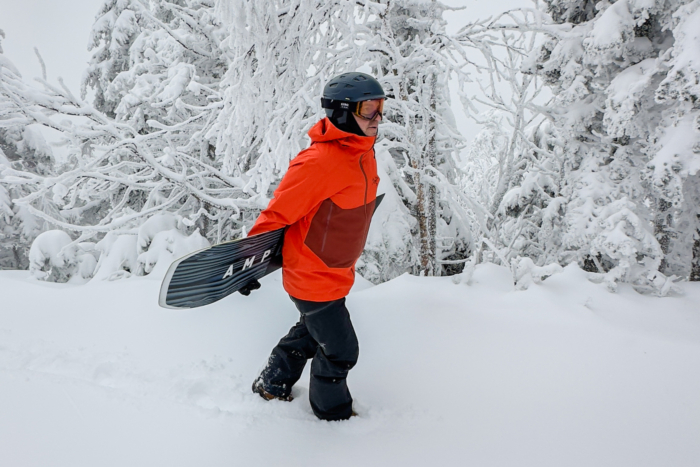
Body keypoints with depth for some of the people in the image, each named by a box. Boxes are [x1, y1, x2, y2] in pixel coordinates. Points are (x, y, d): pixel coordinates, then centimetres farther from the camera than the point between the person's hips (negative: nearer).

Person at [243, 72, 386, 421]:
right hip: (313, 278, -9)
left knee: (311, 333, 27)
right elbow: (279, 212, -23)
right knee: (340, 350, 7)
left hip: (336, 272, 9)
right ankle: (333, 412, 36)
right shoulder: (320, 162, -29)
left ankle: (271, 385, 51)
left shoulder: (362, 153, -1)